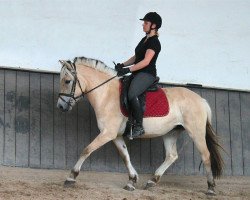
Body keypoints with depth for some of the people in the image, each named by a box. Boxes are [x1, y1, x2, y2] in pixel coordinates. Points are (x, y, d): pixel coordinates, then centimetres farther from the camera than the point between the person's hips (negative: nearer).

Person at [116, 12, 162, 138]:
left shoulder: (154, 42, -11)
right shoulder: (144, 40, 19)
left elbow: (146, 61, -20)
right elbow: (136, 57, 23)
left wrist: (128, 69, -24)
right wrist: (123, 65, 7)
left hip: (147, 74, -11)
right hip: (137, 74, 11)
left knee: (132, 94, -33)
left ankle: (139, 126, -28)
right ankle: (126, 122, 10)